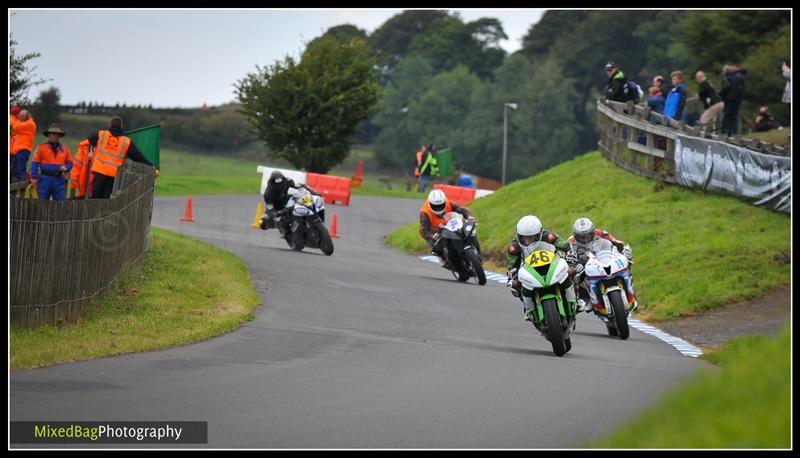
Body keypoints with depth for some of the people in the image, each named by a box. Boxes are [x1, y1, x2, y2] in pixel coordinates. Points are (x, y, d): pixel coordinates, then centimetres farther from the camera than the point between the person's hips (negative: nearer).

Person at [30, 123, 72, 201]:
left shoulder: (65, 149, 11)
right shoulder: (41, 147, 0)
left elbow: (70, 163, 18)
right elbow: (35, 163, -2)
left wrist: (66, 168, -5)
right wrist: (34, 177, -8)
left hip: (59, 180, 3)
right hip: (45, 179, -3)